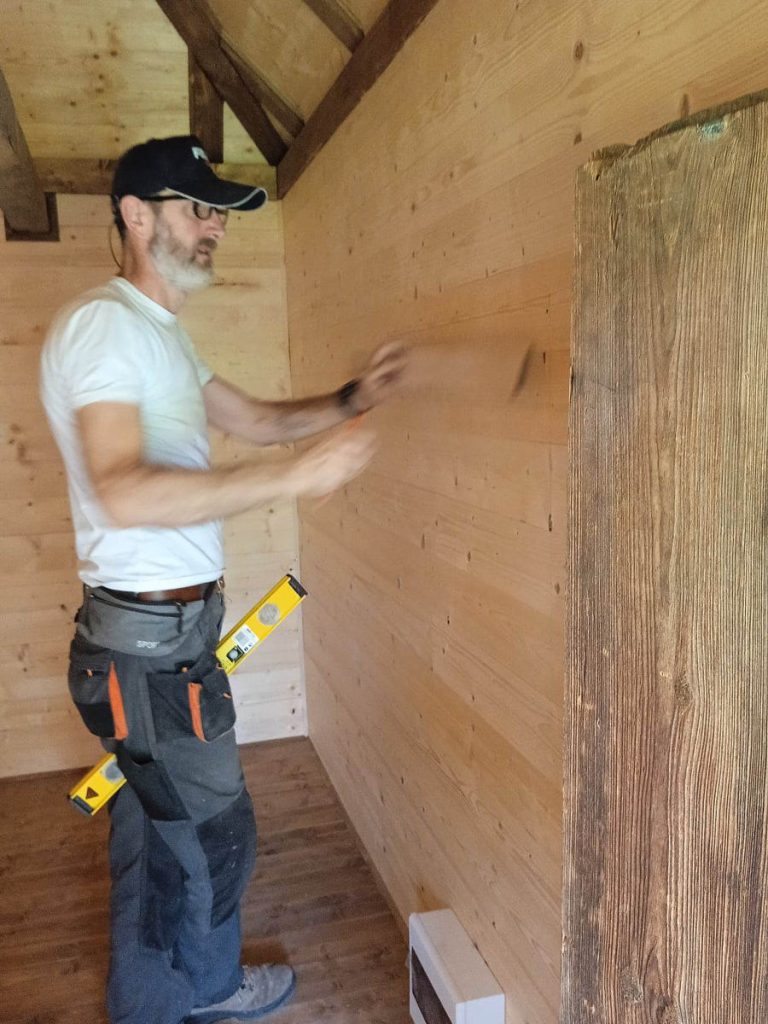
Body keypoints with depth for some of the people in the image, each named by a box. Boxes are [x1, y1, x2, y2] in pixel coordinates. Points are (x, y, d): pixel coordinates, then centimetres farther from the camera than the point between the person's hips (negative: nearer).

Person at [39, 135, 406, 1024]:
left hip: (163, 630, 10)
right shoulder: (102, 323, -17)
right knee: (213, 832, 8)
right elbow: (121, 491, -29)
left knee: (156, 829, 23)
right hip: (153, 639, -10)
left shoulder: (158, 333, 16)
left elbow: (258, 419, 19)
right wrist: (293, 477, -32)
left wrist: (349, 399, 3)